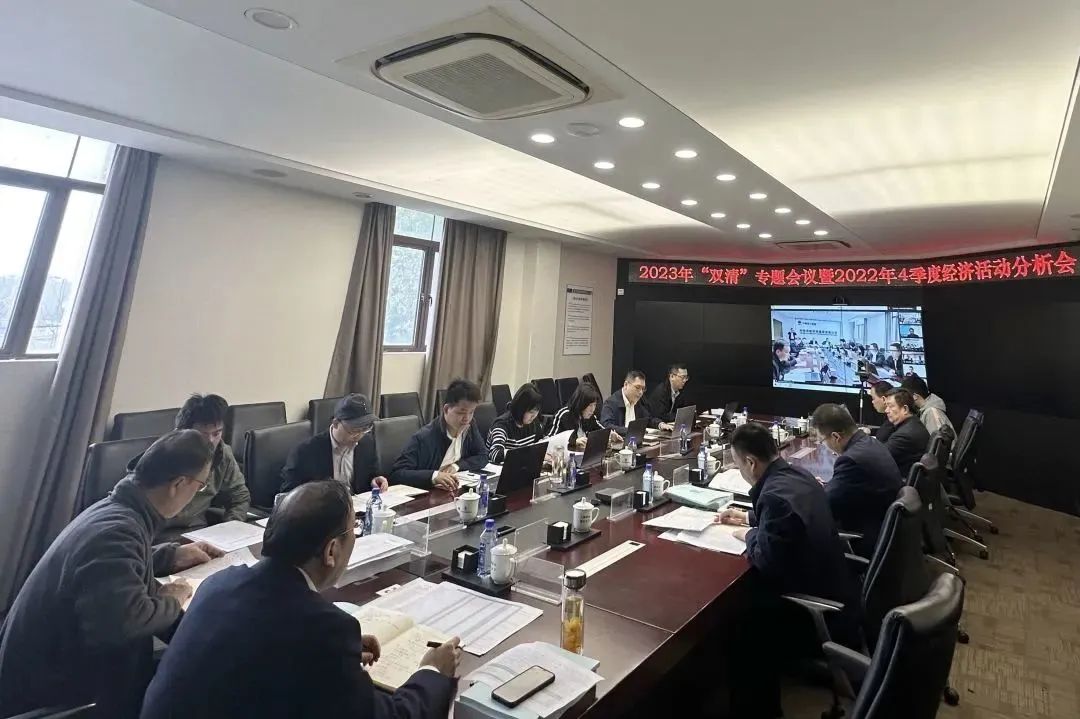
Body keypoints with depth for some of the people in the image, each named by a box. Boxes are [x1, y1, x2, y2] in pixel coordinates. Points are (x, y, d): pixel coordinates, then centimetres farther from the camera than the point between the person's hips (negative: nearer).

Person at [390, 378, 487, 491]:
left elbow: (483, 456, 6)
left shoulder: (469, 428, 0)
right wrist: (433, 476, -36)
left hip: (456, 491, 4)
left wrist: (457, 465, -10)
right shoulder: (423, 438, -18)